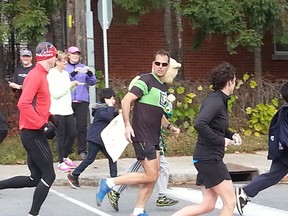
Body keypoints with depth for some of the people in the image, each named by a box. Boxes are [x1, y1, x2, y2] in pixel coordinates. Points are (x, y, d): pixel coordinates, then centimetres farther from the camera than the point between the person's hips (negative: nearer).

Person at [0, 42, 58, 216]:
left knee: (35, 179, 11)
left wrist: (49, 117, 14)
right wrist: (43, 125, -23)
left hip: (35, 132, 10)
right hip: (33, 133, -10)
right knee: (49, 175, -6)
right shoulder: (36, 75, -15)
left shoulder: (41, 75, 15)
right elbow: (24, 104, -25)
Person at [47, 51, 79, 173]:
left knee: (73, 134, 8)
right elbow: (55, 93, -17)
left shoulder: (65, 73, 13)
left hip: (67, 109, 7)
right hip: (57, 111, -7)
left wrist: (73, 86, 1)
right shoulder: (51, 75, -10)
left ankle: (65, 157, 26)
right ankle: (61, 162, 7)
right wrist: (69, 85, -13)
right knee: (61, 136, -2)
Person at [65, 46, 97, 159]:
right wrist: (74, 73, -26)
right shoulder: (64, 68, 3)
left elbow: (92, 82, 8)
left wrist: (89, 73, -12)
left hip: (82, 100, 2)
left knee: (82, 126, -1)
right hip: (68, 101, -2)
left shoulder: (83, 67, 12)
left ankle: (82, 150, 5)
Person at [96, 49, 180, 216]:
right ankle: (109, 183, -2)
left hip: (153, 137, 9)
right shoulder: (146, 80, -10)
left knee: (153, 176, 9)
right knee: (150, 176, -11)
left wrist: (169, 126, 13)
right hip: (142, 136, -9)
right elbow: (126, 100, -17)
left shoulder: (164, 88, 16)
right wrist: (127, 125, -23)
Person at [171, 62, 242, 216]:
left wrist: (231, 134, 11)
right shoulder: (215, 101, -17)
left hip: (208, 158, 10)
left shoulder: (219, 100, 13)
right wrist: (220, 141, -23)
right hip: (209, 158, -10)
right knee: (230, 202, -1)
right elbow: (199, 124, -32)